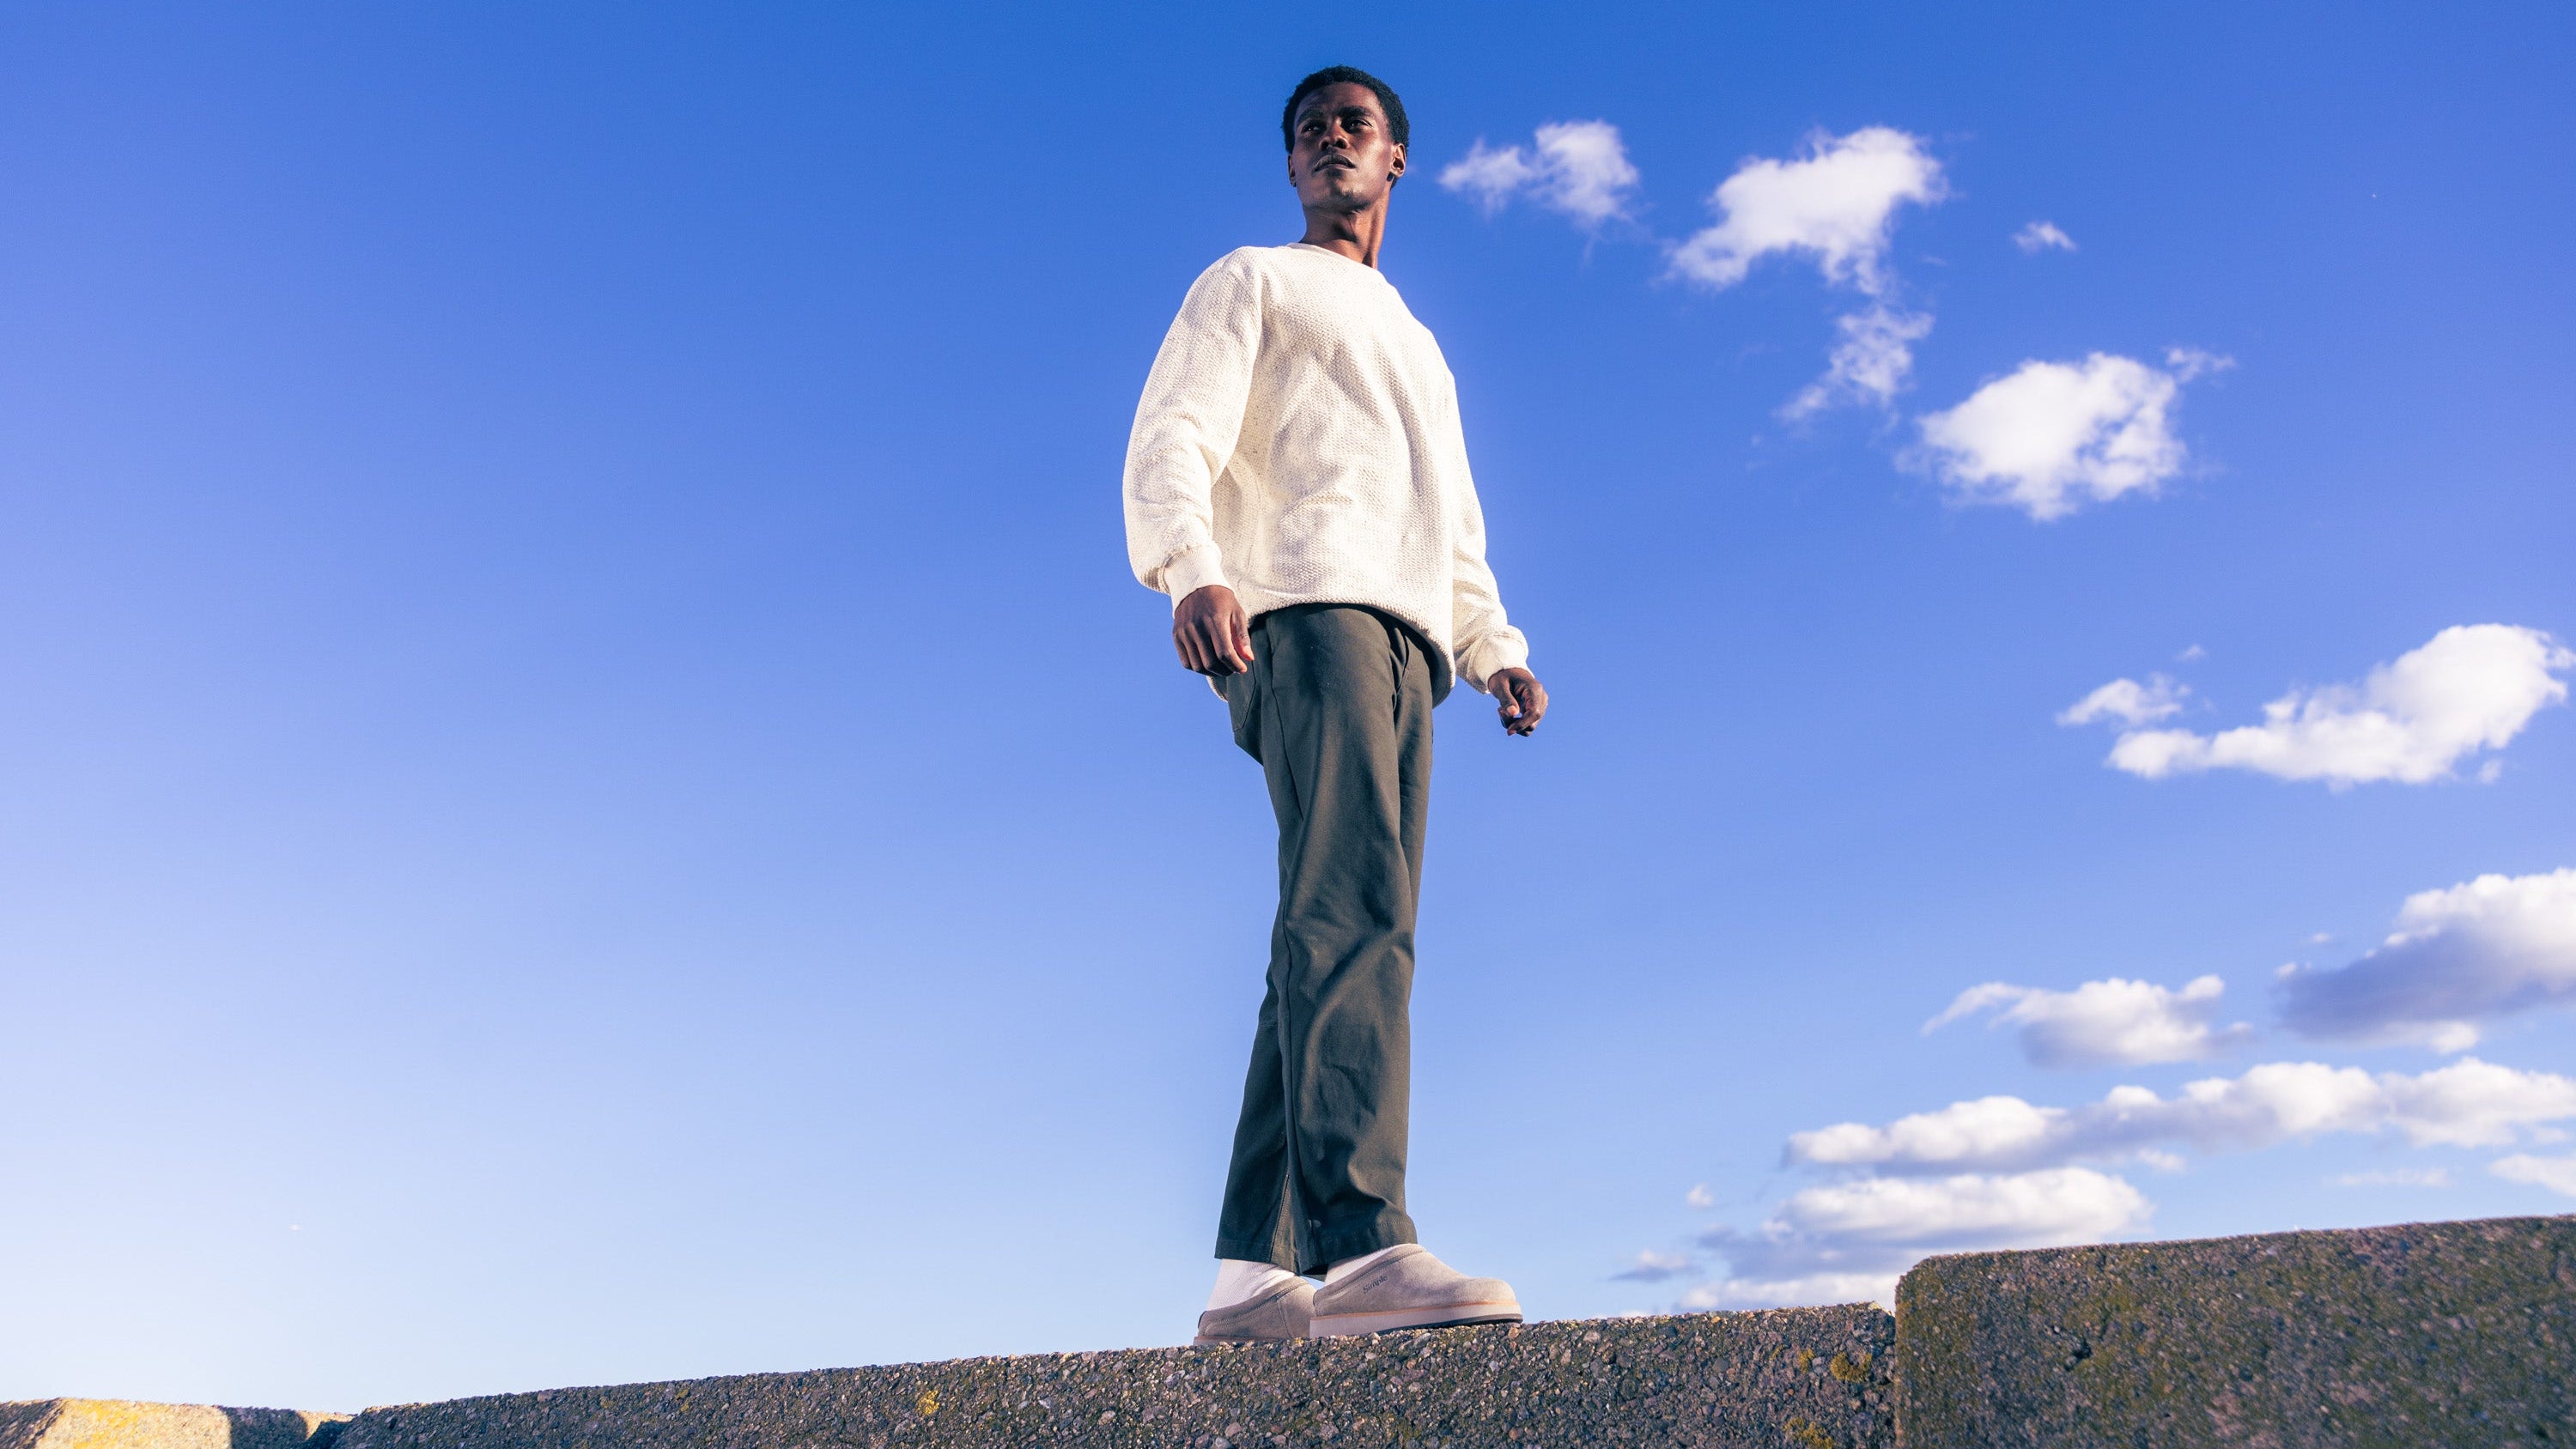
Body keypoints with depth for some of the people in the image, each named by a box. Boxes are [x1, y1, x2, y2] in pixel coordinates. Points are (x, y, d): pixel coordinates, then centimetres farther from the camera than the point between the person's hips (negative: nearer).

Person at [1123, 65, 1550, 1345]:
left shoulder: (1417, 345, 38)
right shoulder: (1251, 282, 18)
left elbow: (1456, 532, 34)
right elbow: (1172, 438, 1)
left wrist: (1495, 647, 14)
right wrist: (1190, 568, -20)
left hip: (1407, 639, 7)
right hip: (1303, 608, -6)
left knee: (1349, 933, -4)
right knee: (1351, 905, -25)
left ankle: (1252, 1276, -6)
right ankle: (1360, 1244, -35)